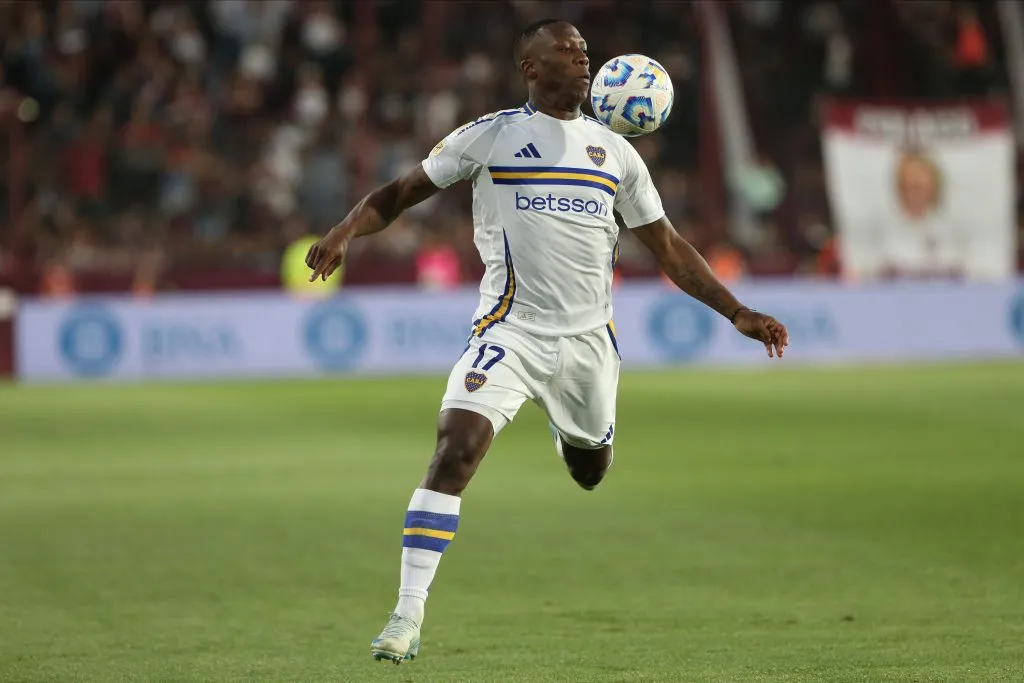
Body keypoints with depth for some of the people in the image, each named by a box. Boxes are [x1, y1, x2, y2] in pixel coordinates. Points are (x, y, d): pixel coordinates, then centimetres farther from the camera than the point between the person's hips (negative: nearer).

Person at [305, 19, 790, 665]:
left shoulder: (615, 151, 12)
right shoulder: (491, 136, 2)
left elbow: (668, 247, 17)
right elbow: (401, 192, 6)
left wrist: (737, 312, 11)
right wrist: (344, 232, -13)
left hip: (589, 337, 4)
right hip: (511, 330, -4)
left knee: (591, 471, 15)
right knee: (456, 448, -22)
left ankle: (569, 428, 56)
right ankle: (409, 611, -19)